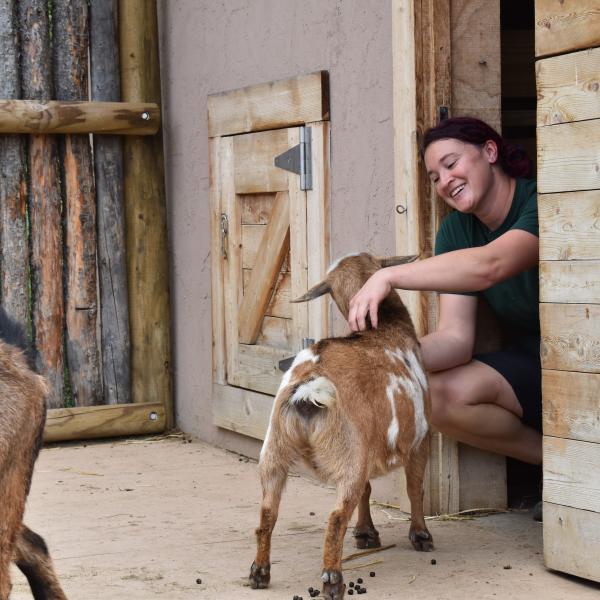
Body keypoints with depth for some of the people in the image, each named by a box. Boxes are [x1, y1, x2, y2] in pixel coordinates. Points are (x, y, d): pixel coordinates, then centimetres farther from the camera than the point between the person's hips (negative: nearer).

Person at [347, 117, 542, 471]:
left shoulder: (542, 204, -19)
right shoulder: (456, 230, 1)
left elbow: (490, 265, -40)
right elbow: (456, 338, -9)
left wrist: (389, 276, -43)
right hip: (531, 362, 6)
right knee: (439, 397, -20)